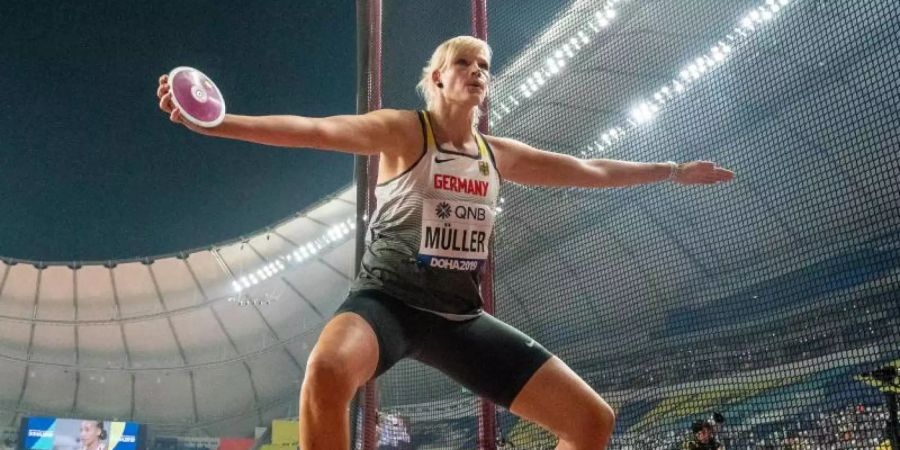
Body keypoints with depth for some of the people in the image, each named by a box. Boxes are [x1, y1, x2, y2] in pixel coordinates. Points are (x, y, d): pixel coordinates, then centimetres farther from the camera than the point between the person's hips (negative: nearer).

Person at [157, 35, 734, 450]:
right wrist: (213, 122, -29)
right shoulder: (404, 130, -4)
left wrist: (672, 170, 29)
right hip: (389, 298, -5)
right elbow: (317, 130, -17)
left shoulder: (499, 154, 12)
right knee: (328, 369, -41)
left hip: (459, 314, 6)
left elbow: (588, 170, 22)